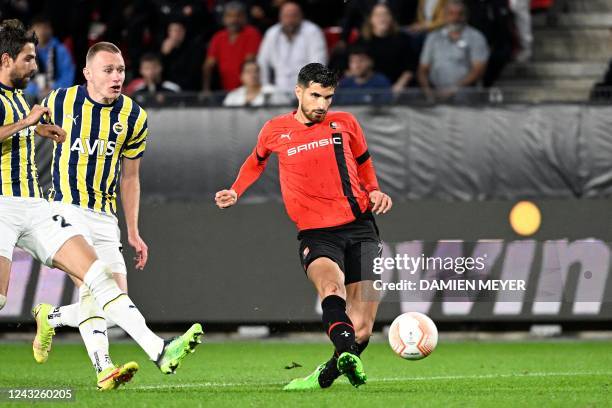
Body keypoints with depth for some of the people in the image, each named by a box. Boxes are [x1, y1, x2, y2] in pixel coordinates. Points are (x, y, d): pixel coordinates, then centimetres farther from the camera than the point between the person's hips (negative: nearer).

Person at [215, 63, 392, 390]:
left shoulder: (345, 124, 10)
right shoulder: (275, 130, 8)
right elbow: (257, 160, 29)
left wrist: (374, 192, 9)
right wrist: (235, 192, 16)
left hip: (360, 227, 2)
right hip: (315, 234, -2)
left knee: (362, 327, -5)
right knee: (331, 285, -36)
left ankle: (326, 376, 17)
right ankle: (346, 354, -57)